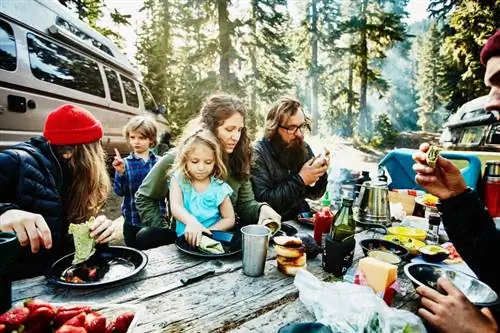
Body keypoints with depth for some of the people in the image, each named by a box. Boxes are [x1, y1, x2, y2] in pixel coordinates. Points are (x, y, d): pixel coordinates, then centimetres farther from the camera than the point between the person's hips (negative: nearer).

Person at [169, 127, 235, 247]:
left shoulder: (219, 187, 0)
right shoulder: (178, 180, -1)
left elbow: (229, 219, 4)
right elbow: (175, 207, -18)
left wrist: (207, 231, -10)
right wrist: (191, 221, -39)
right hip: (185, 238, 0)